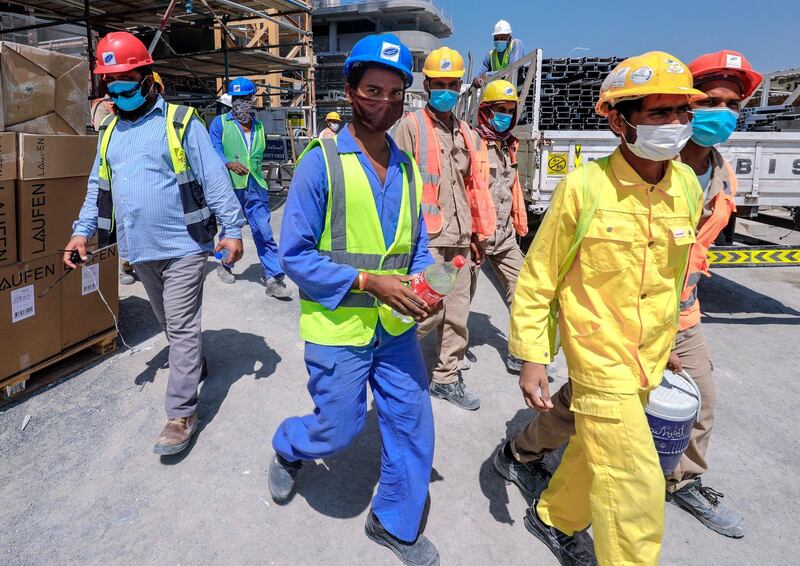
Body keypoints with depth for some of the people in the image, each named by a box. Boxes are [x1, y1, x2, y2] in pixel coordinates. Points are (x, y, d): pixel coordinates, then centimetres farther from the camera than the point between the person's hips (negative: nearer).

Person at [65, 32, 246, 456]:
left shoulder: (181, 122, -7)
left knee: (182, 327, -4)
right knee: (170, 323, 19)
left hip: (183, 245, -6)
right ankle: (194, 364, 43)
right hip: (139, 249, 7)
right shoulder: (109, 131, 13)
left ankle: (182, 414, 2)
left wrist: (232, 229, -15)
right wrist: (82, 231, 6)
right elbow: (98, 187, 17)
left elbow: (215, 180, -11)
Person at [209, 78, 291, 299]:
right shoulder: (220, 123, 1)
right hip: (229, 187, -3)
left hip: (255, 188, 3)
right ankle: (224, 264, 38)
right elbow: (215, 152, -11)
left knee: (264, 232, -5)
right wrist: (230, 164, -28)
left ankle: (274, 278, -4)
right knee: (229, 229, 13)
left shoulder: (259, 126, 16)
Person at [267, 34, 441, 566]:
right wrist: (368, 282, -23)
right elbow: (295, 255, -14)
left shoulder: (408, 167, 4)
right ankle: (287, 448, 46)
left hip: (396, 326, 5)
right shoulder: (321, 162, -13)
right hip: (338, 328, -5)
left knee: (413, 426, 9)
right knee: (337, 432, 9)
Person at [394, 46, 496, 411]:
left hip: (459, 237, 6)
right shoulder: (411, 126, -3)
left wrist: (479, 233, 17)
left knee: (457, 313, 10)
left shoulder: (465, 133, 16)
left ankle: (447, 378, 24)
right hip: (425, 238, -6)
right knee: (430, 309, -7)